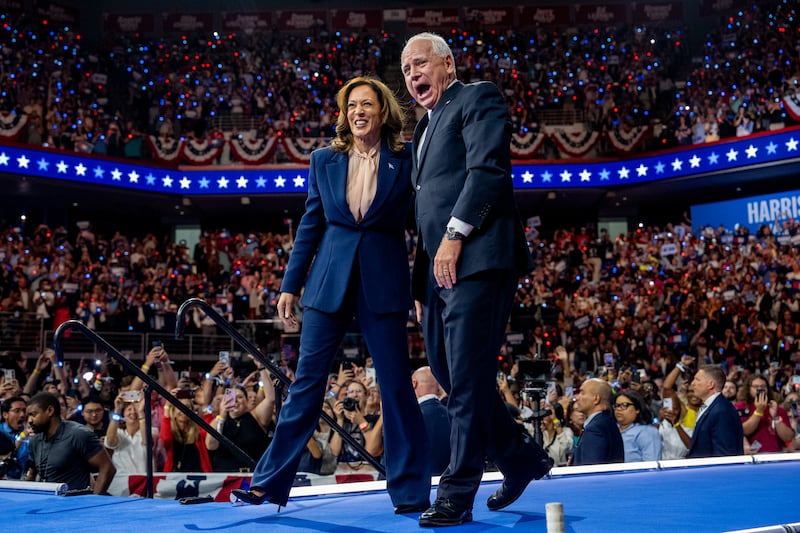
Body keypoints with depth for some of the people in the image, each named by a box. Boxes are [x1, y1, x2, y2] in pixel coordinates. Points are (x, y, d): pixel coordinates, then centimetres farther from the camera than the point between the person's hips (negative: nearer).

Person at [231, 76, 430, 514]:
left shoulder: (405, 161, 1)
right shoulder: (324, 160, 8)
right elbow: (309, 226, 10)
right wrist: (290, 285, 7)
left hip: (384, 284, -2)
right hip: (330, 282, 2)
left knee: (396, 386, 1)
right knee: (306, 382, 4)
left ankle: (410, 492, 10)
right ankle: (269, 482, 11)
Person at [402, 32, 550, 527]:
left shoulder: (477, 98, 2)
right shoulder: (426, 127, 26)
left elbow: (487, 167, -14)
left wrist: (455, 234, -18)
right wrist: (421, 281, 19)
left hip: (476, 259, -9)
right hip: (439, 269, 9)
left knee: (468, 380, -8)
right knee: (451, 376, 11)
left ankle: (457, 496, -2)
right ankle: (521, 457, 25)